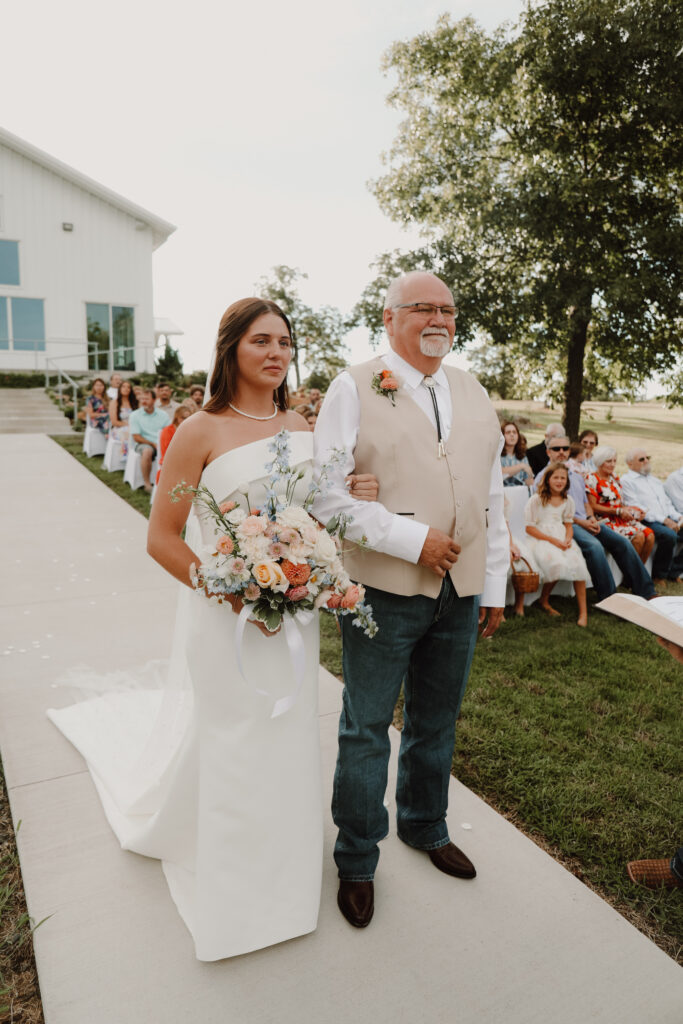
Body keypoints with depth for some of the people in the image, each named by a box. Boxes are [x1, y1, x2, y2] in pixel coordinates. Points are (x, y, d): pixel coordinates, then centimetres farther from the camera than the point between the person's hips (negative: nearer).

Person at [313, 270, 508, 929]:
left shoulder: (474, 395, 11)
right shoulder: (354, 389, -6)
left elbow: (491, 498, 13)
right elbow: (326, 492, -14)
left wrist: (495, 584, 11)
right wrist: (411, 538, -19)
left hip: (460, 593, 5)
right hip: (384, 591, -5)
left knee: (436, 724, 21)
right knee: (366, 731, 9)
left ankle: (425, 828, 45)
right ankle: (356, 861, 31)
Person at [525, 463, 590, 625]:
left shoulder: (567, 501, 13)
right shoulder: (536, 500, -4)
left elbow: (569, 524, 17)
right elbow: (529, 527, -8)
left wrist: (568, 539, -6)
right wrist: (552, 540, -15)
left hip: (562, 539, 4)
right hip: (541, 539, -4)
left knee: (577, 562, -23)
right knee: (557, 563, -32)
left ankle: (583, 611, -18)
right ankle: (544, 601, -6)